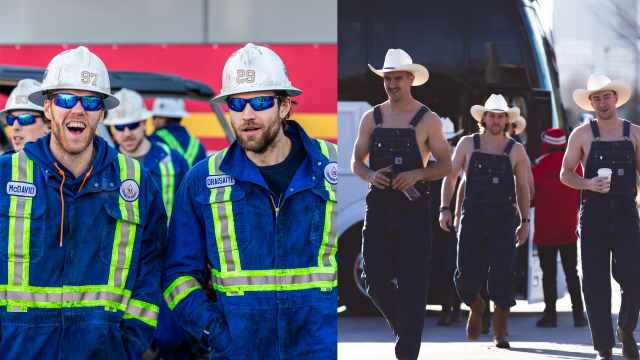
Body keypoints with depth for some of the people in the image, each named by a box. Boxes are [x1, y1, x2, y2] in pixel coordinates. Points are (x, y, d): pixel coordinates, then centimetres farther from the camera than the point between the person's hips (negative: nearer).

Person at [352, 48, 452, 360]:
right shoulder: (372, 118, 10)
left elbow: (445, 165, 1)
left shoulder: (428, 120, 1)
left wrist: (417, 174, -17)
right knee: (376, 281, 0)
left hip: (413, 209, -3)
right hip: (378, 207, 3)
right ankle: (404, 326, 25)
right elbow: (356, 161, 12)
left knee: (412, 285, -4)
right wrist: (370, 175, -11)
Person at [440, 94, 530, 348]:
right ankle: (476, 308, 30)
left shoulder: (516, 150, 7)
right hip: (472, 216, 1)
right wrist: (445, 208, -1)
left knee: (502, 274, -11)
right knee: (466, 277, -3)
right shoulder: (468, 144, 6)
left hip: (503, 217, -1)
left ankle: (500, 332, -3)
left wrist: (525, 222, 7)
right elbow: (450, 177, 10)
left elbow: (522, 188, 12)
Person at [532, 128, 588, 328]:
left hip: (545, 232, -2)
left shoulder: (537, 171, -9)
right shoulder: (576, 169, -3)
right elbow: (584, 199, 5)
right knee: (572, 273, 10)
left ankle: (550, 315, 0)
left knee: (549, 274, 3)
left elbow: (529, 201, -1)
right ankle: (578, 315, 5)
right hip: (569, 231, 2)